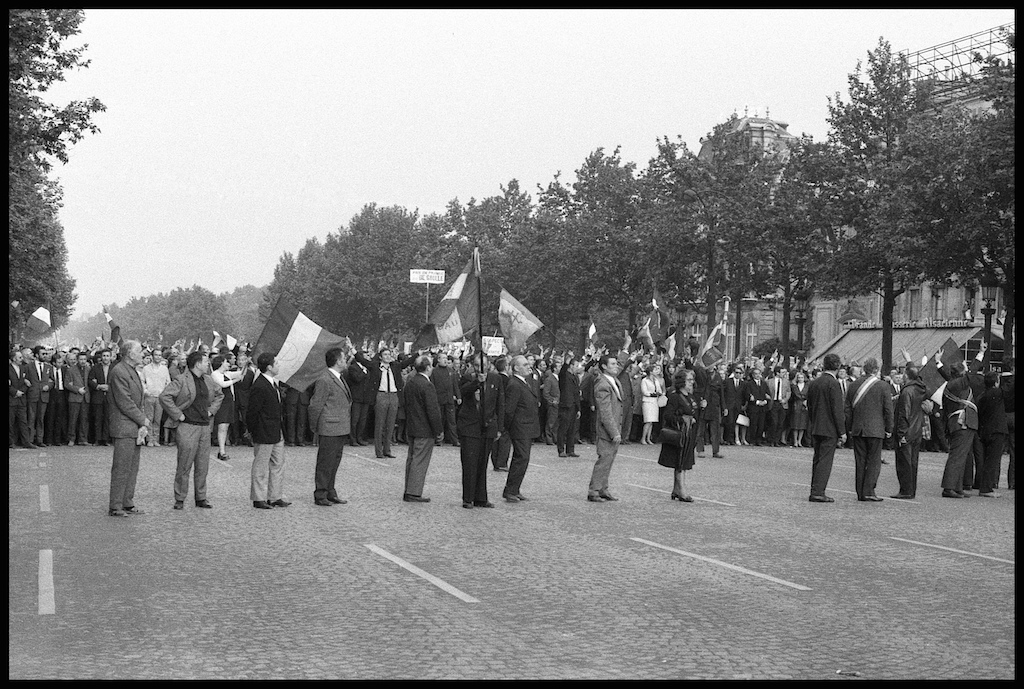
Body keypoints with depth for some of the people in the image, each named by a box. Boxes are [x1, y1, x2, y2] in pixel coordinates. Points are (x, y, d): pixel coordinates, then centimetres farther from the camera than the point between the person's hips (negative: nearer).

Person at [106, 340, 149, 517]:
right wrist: (143, 420, -10)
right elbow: (125, 403, -18)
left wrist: (143, 424, 4)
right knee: (121, 468, -5)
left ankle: (127, 503, 20)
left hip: (135, 428, 9)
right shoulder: (118, 372, -14)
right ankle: (115, 507, 1)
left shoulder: (134, 371, 18)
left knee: (132, 468, 12)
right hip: (124, 428, -9)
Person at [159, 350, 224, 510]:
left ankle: (201, 498, 17)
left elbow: (219, 394, 29)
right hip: (187, 427, -6)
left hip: (204, 427, 6)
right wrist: (178, 415, -14)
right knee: (184, 467, -1)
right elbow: (164, 396, -17)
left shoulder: (209, 380, 12)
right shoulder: (182, 381, -10)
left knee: (202, 467, 8)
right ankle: (179, 499, 9)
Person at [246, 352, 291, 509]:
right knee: (261, 466, 3)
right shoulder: (259, 387, -22)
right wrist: (252, 431, -9)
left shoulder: (273, 383, 9)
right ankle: (259, 499, 14)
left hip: (276, 433, 10)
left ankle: (275, 497, 23)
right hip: (264, 434, -9)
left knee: (278, 464, 14)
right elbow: (252, 412, -18)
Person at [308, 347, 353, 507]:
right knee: (325, 463, -1)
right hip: (330, 429, -9)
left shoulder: (341, 378, 13)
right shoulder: (324, 380, -16)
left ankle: (330, 493, 23)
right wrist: (314, 427, -5)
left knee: (334, 462, 15)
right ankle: (320, 495, 7)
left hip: (341, 429, 9)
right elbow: (315, 405, -13)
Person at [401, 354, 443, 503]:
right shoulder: (427, 386, -19)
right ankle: (413, 493, -2)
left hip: (411, 428, 9)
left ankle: (409, 491, 20)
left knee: (412, 459, 15)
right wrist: (439, 430, -12)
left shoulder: (409, 383, 9)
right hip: (424, 430, -9)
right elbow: (432, 411, -20)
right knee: (420, 461, -4)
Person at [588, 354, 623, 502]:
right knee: (604, 459, -5)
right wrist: (614, 433, -22)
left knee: (609, 459, 13)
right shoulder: (602, 385, -19)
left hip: (615, 429, 9)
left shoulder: (614, 380, 10)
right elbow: (605, 413, -21)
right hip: (607, 430, -9)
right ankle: (593, 491, 3)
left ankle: (603, 490, 21)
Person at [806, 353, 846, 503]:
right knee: (825, 460, -4)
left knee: (817, 460, 13)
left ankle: (815, 491, 17)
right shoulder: (834, 384, -14)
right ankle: (818, 492, -7)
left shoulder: (813, 383, 9)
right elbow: (838, 410, -15)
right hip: (829, 429, -7)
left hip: (815, 428, 7)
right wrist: (842, 432, -10)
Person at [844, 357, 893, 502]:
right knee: (874, 461, 1)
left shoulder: (854, 385, 5)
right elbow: (888, 410, -5)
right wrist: (889, 429, 4)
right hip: (875, 429, -4)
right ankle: (868, 492, -5)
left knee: (860, 461, 8)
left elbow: (848, 409, 9)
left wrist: (850, 428, 16)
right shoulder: (883, 386, -6)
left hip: (857, 430, 4)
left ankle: (860, 493, 11)